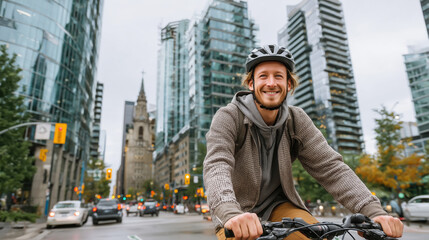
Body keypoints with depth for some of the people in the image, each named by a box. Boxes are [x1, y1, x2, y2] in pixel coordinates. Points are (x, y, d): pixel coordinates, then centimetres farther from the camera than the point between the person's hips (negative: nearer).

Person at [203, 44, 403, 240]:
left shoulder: (297, 120, -6)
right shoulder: (228, 118, -17)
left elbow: (330, 167, -13)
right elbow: (217, 167, -31)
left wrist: (374, 211, -26)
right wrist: (232, 214, -49)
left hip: (278, 205, 3)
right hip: (237, 213, -2)